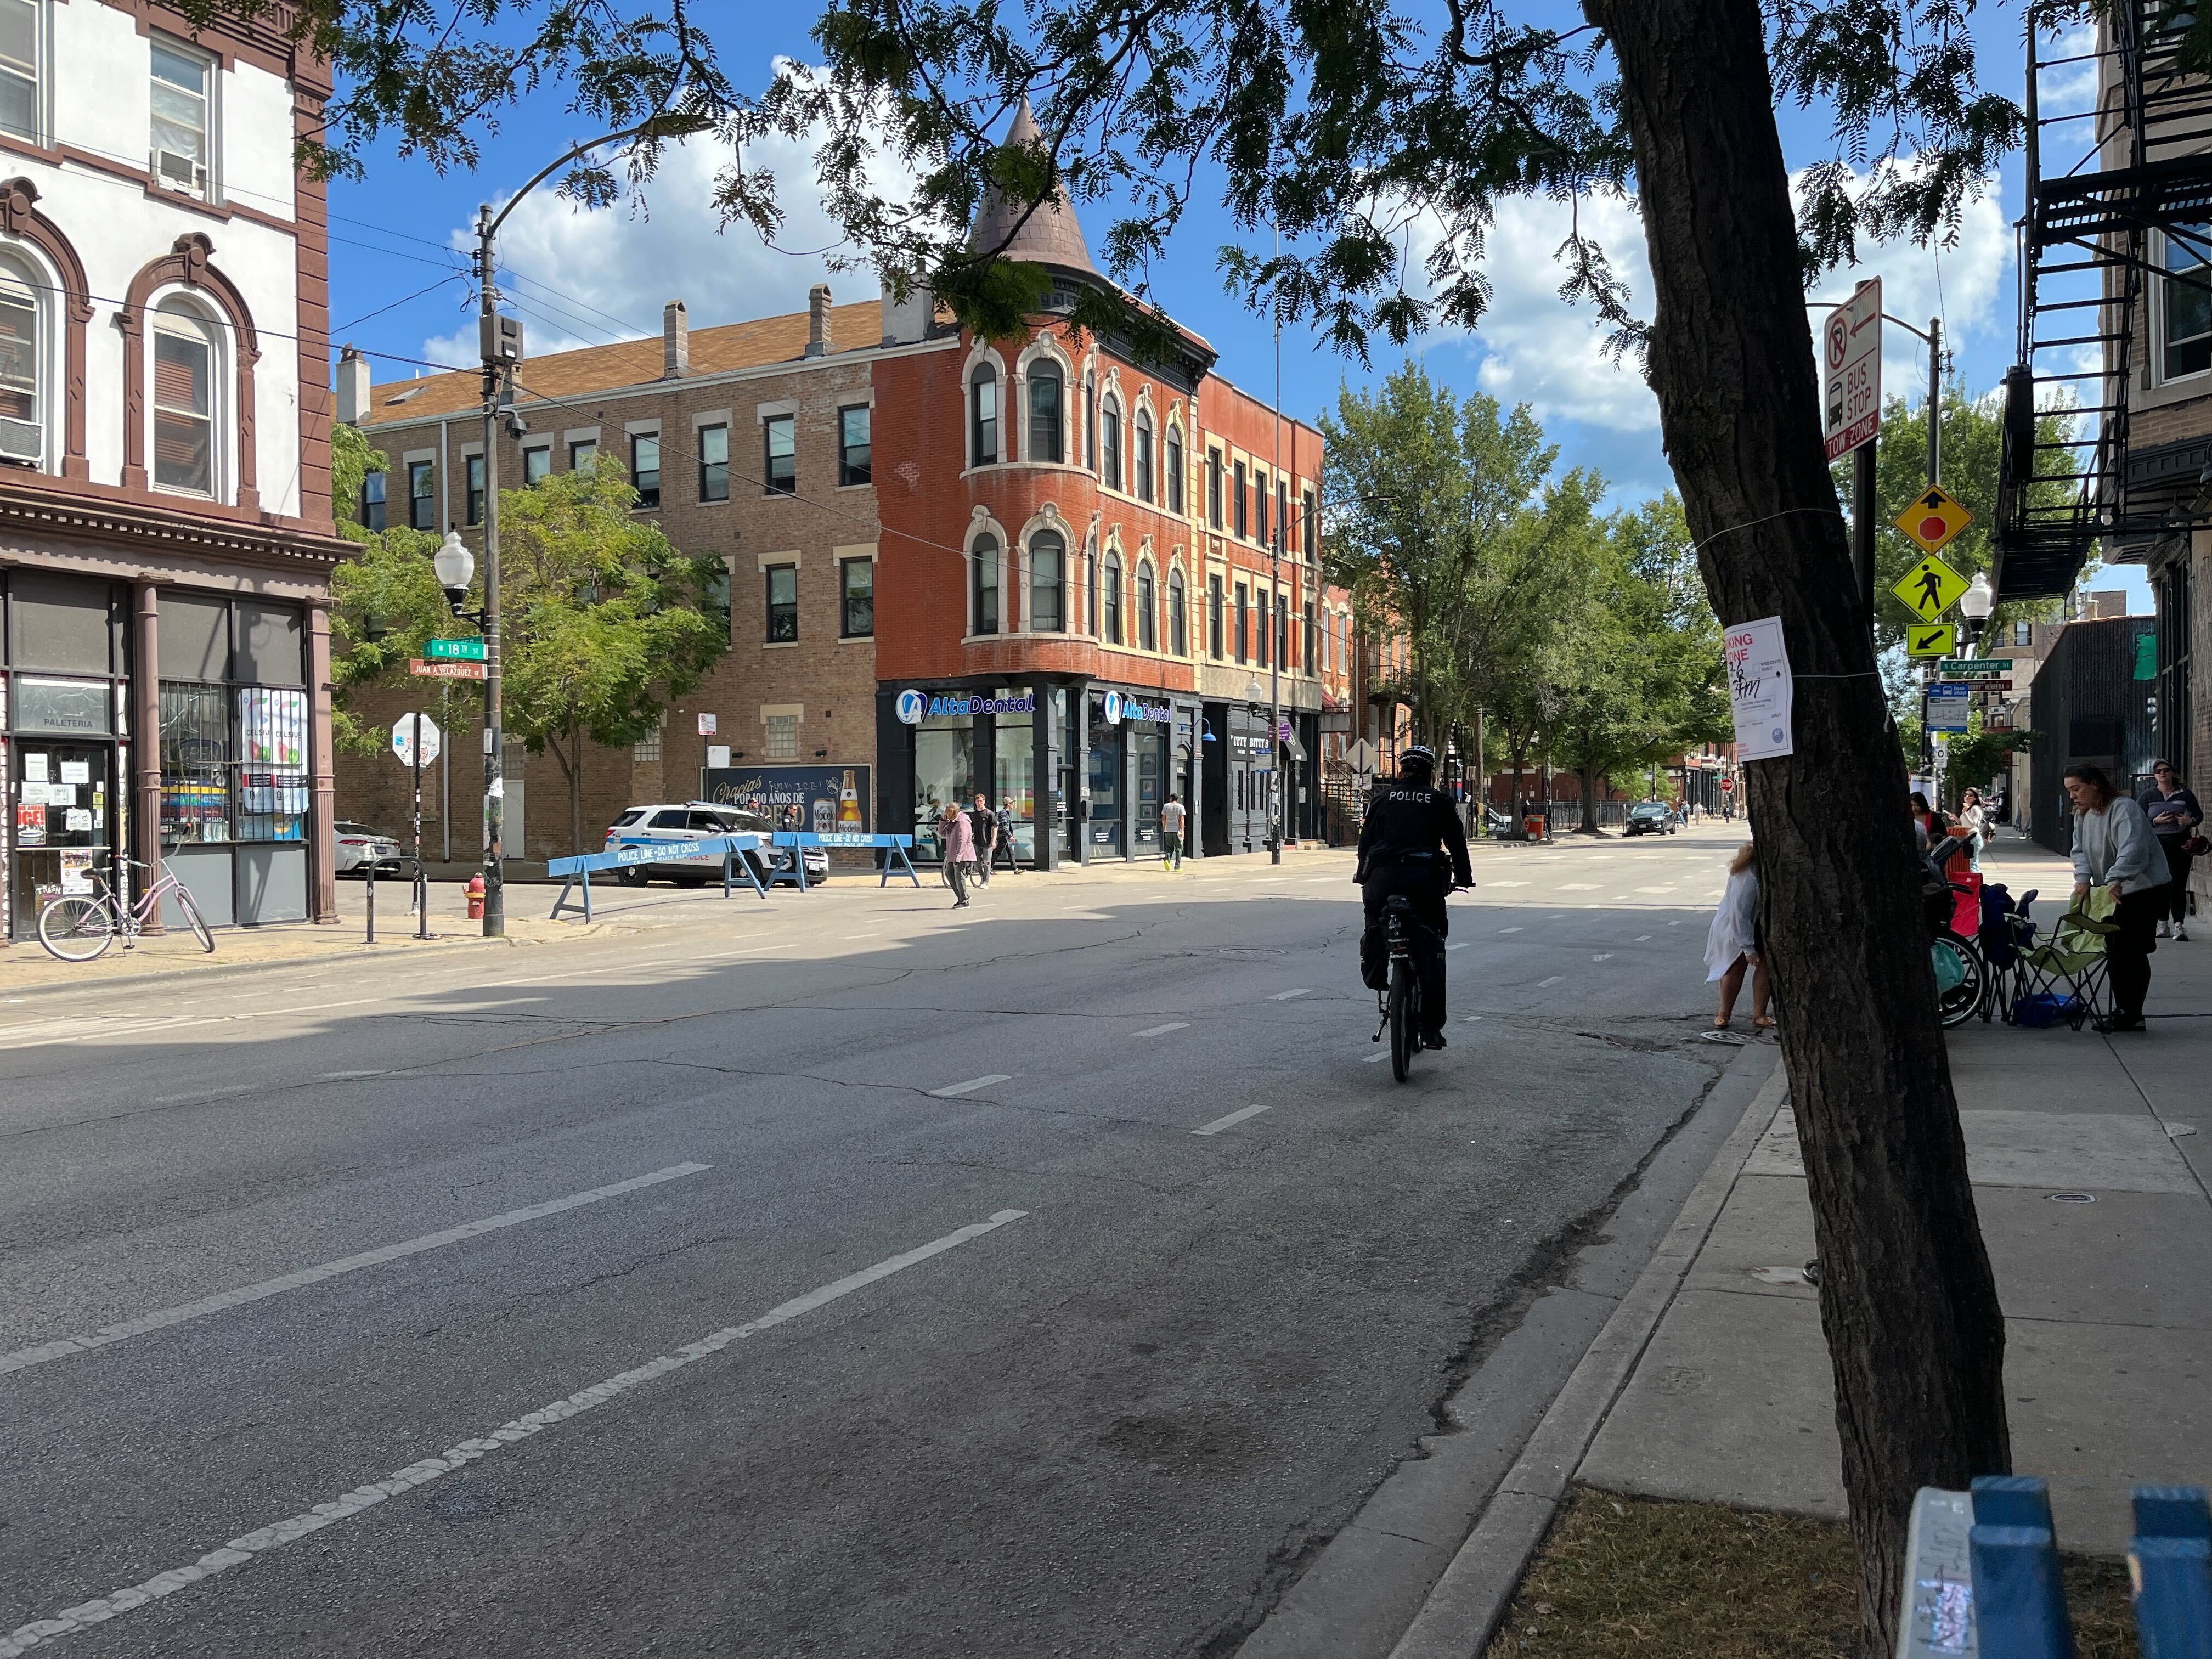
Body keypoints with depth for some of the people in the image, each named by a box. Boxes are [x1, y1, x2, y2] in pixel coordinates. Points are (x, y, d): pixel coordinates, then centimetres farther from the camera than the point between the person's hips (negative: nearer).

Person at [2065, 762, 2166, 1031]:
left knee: (2133, 953, -7)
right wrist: (2083, 878, -11)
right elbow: (2080, 850, 6)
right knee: (2114, 952, 13)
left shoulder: (2124, 809, -20)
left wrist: (2115, 880, -41)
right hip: (2109, 891, 9)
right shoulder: (2082, 814, 9)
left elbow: (2132, 850, -31)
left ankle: (2133, 1015, -2)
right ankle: (2121, 1010, 22)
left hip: (2142, 890, -9)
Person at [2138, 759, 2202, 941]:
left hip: (2180, 844, 0)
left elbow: (2199, 815, 18)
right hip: (2157, 845, 0)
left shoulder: (2185, 795, 10)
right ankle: (2162, 923, 10)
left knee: (2178, 884, -8)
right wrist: (2156, 821, -14)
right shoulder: (2147, 796, 7)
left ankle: (2179, 925, -11)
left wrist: (2191, 821, -5)